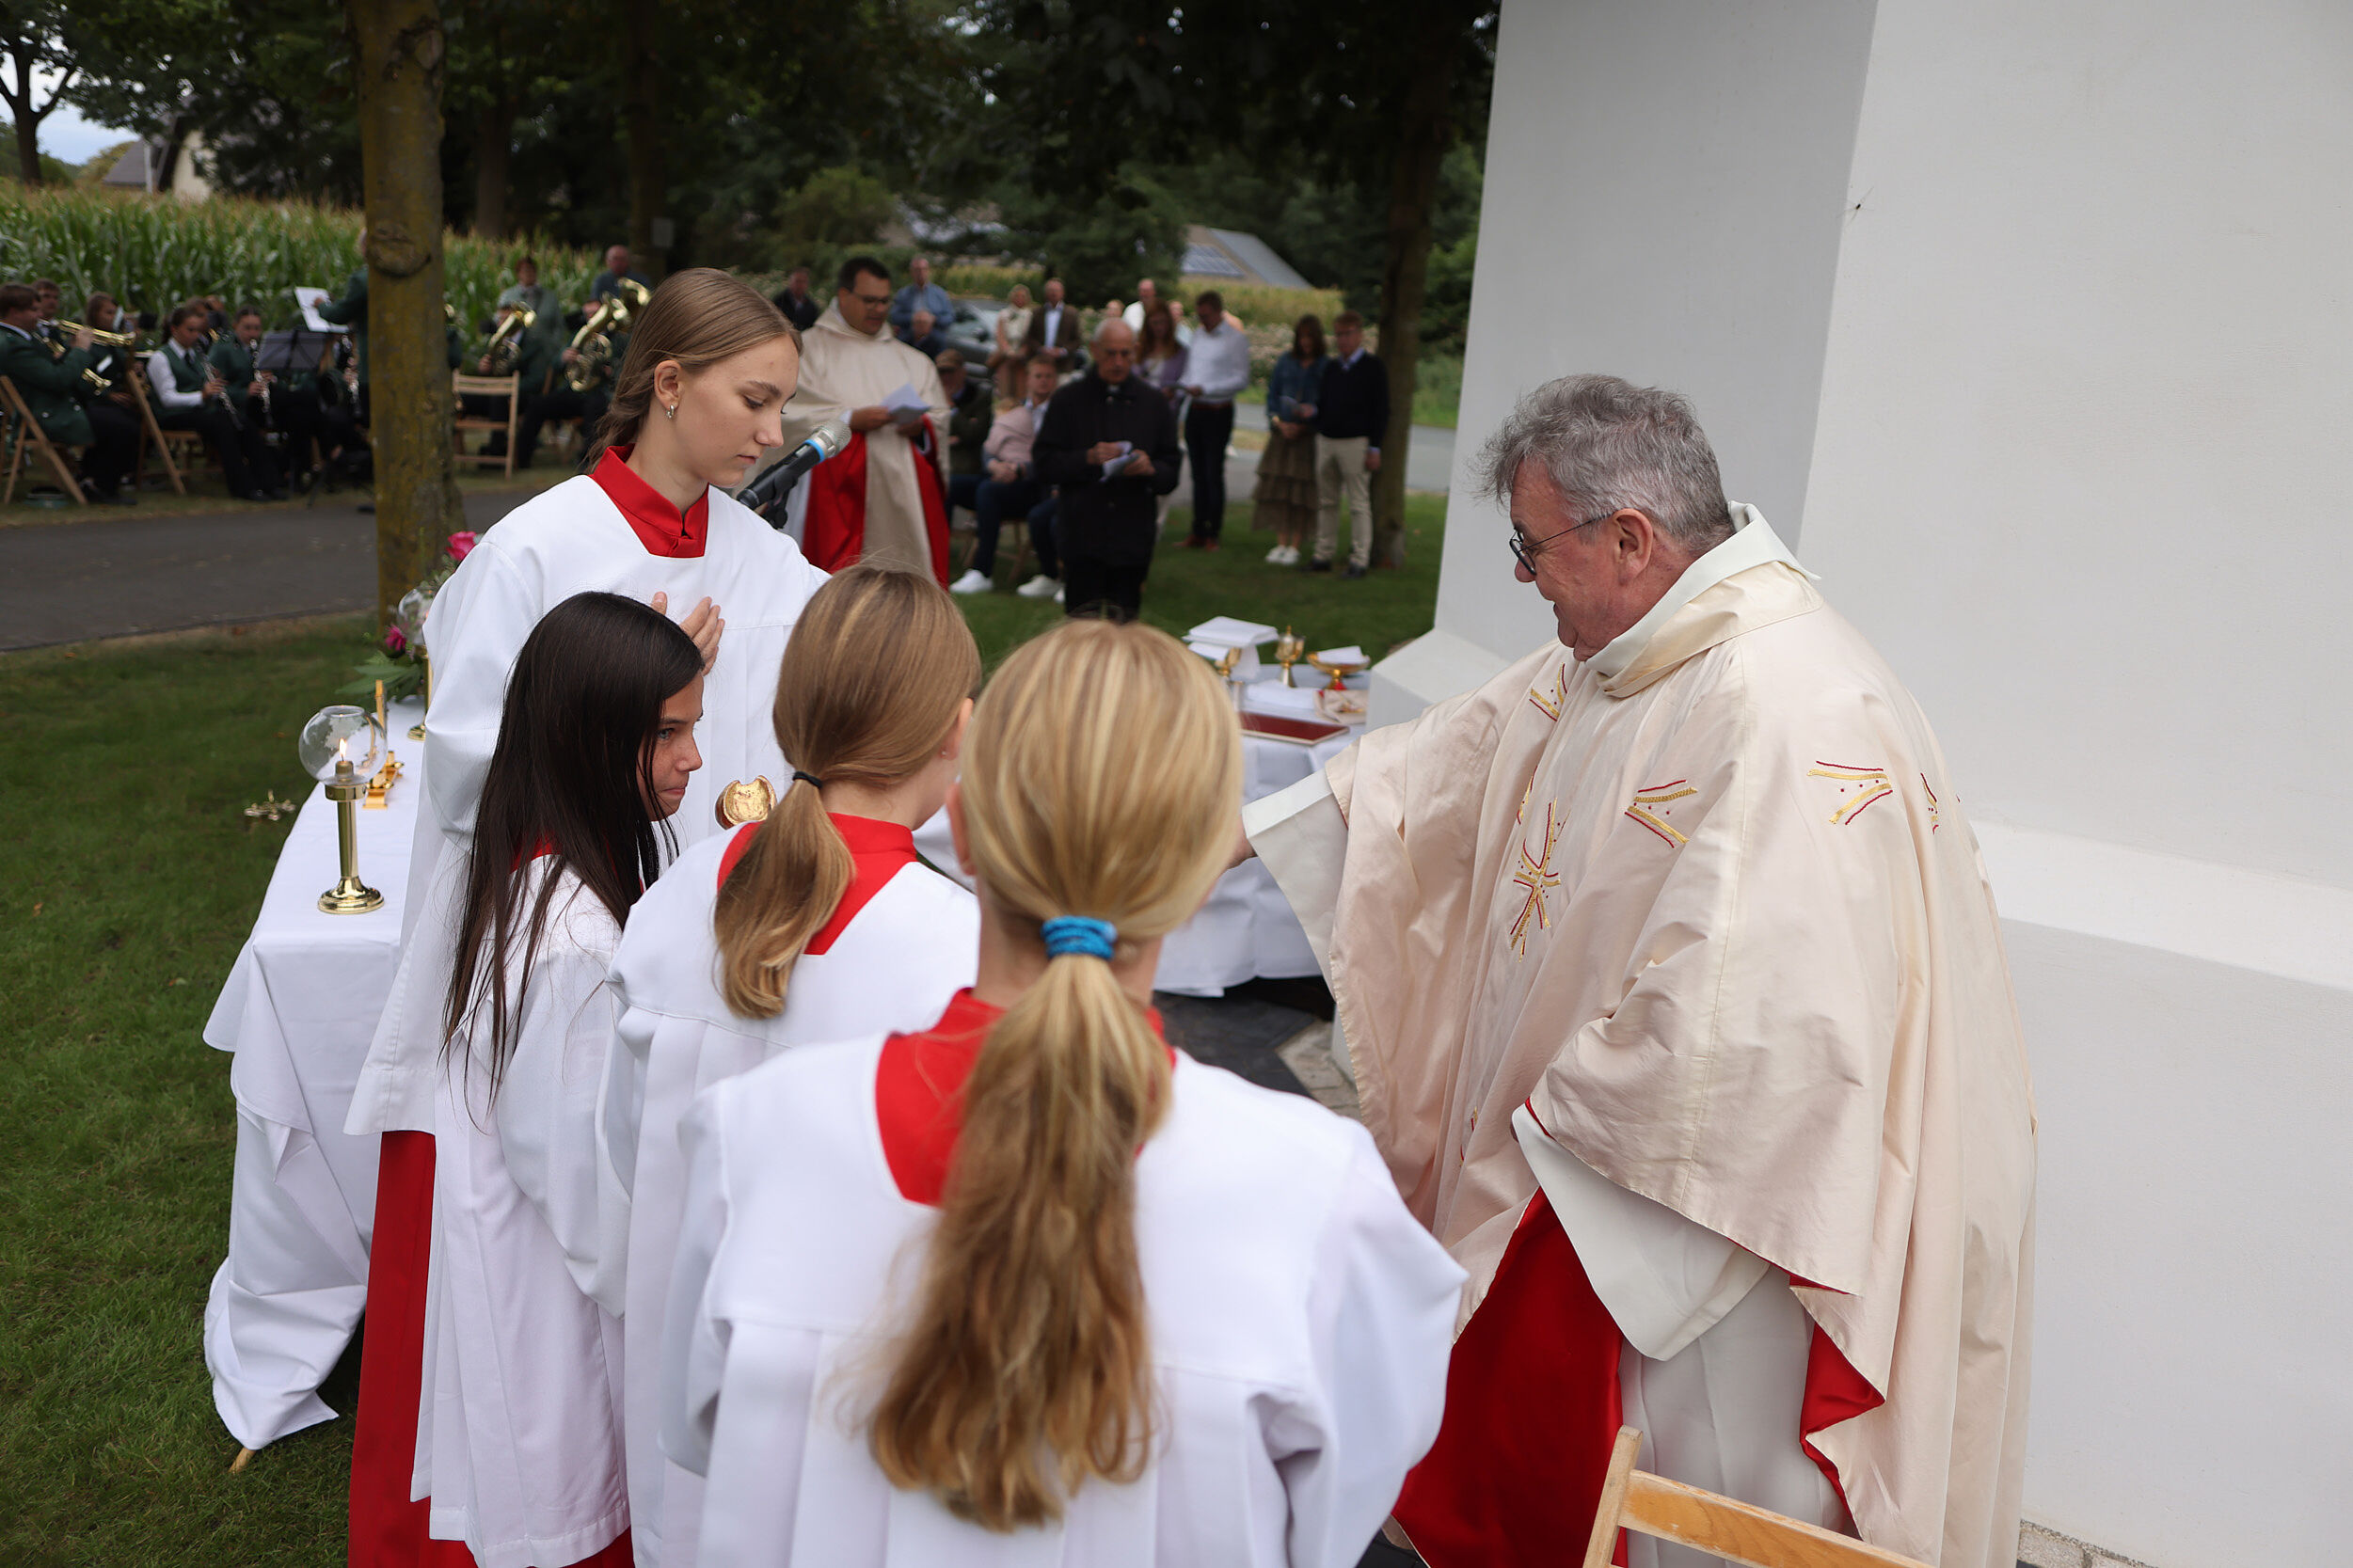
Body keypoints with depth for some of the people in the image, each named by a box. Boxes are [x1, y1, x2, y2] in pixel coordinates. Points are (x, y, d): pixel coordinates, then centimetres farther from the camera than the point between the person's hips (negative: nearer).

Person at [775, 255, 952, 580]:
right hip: (839, 490, -4)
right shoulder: (810, 349, 8)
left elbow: (939, 416, 17)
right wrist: (849, 420, -16)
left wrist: (920, 426, -6)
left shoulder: (909, 360, 21)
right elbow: (791, 415, -4)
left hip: (904, 488, 4)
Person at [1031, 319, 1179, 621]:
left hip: (1133, 537, 2)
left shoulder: (1153, 404, 12)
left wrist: (1150, 469, -11)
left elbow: (1172, 474, 11)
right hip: (1082, 537, -2)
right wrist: (1087, 459, -15)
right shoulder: (1069, 400, 6)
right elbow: (1044, 465, 0)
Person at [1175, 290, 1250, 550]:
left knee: (1214, 474, -4)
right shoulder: (1197, 334, 14)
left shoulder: (1235, 339, -7)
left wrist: (1204, 389, -18)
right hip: (1194, 410, 6)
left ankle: (1212, 535, 2)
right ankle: (1198, 533, 13)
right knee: (1198, 474, 9)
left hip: (1218, 413, -6)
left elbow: (1241, 379, -12)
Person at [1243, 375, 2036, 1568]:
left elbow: (1754, 1024, -34)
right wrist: (1242, 830, 12)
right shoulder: (1616, 659, 1)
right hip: (1576, 1155, 9)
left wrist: (1563, 1125, -19)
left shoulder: (1799, 720, -30)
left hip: (1705, 1208, -8)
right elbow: (1440, 768, 13)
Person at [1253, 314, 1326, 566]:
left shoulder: (1326, 366, 0)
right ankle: (1281, 543, 8)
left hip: (1309, 434, -3)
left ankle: (1295, 545, 3)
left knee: (1302, 489, -3)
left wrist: (1311, 413, -17)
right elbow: (1272, 394, 9)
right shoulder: (1285, 363, 9)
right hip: (1282, 432, 3)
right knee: (1278, 487, 1)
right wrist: (1280, 423, -4)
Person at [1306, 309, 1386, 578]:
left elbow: (1381, 410, -5)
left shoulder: (1373, 367, -2)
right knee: (1326, 502, 8)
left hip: (1355, 442, -6)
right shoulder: (1331, 367, 14)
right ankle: (1323, 556, 15)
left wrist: (1374, 448, -10)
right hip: (1326, 439, 6)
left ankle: (1359, 560, 1)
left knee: (1359, 503, -2)